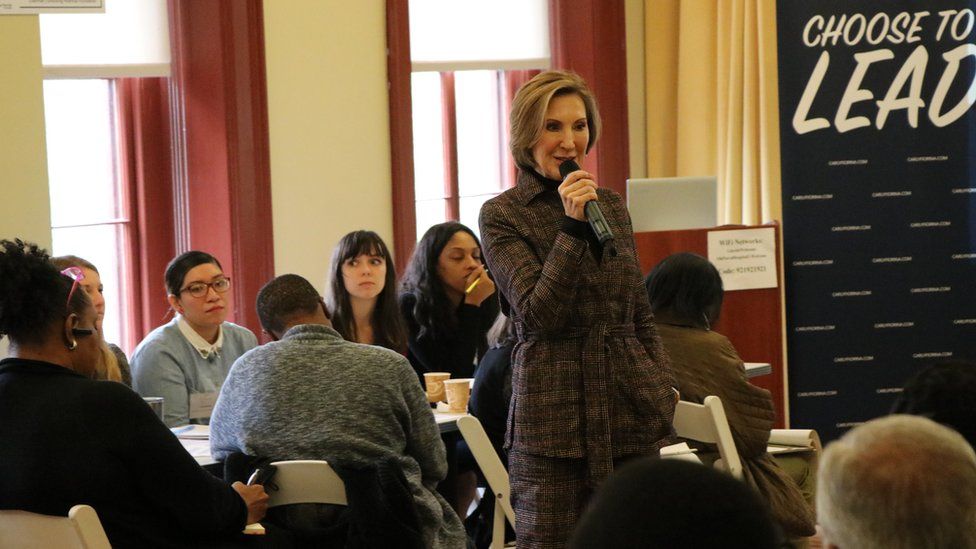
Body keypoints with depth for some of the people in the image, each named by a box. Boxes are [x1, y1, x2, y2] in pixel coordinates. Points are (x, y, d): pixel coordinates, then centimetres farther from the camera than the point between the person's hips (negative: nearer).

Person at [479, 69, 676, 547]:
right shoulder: (503, 215, -1)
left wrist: (664, 388, 9)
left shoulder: (612, 206, 14)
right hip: (553, 415, -4)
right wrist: (572, 226, -15)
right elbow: (539, 313, -11)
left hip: (632, 413, 5)